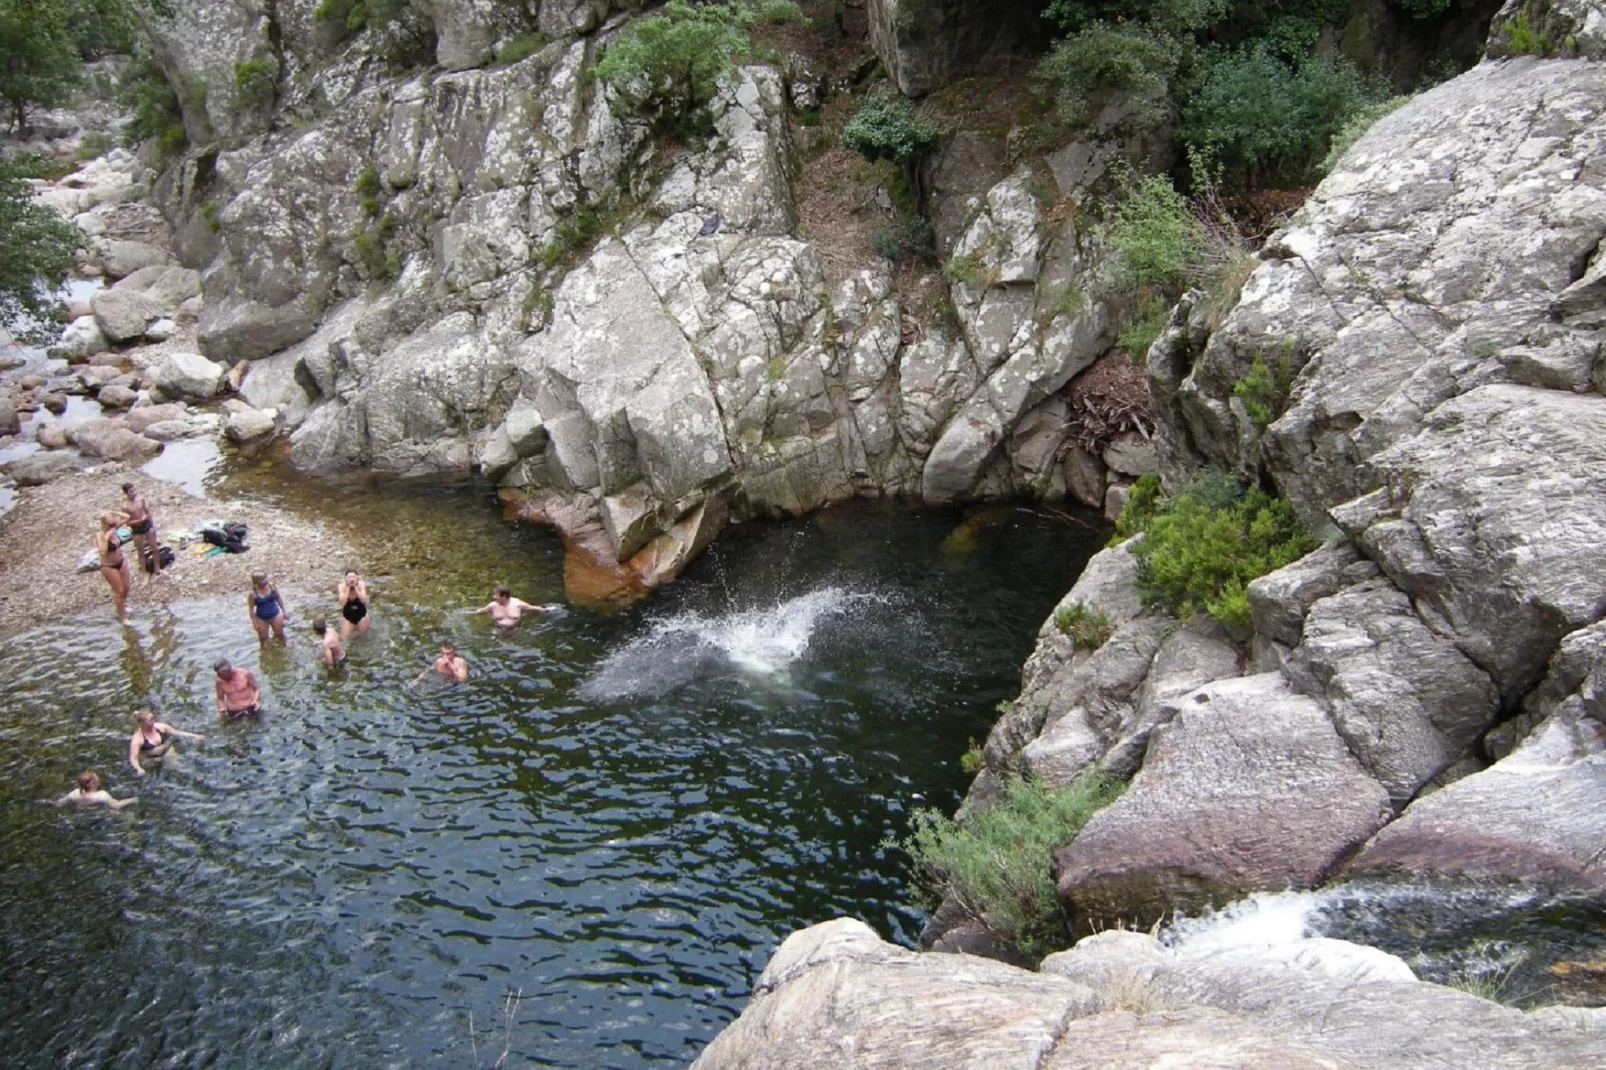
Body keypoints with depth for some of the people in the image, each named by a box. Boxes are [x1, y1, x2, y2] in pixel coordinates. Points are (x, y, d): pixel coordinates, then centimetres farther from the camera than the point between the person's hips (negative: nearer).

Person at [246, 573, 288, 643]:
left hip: (275, 615, 2)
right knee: (263, 638, 12)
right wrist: (255, 622, -10)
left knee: (280, 634, 12)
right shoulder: (253, 594, -20)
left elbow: (278, 598, 5)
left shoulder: (272, 586, -10)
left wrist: (284, 610, 8)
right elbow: (251, 609, -11)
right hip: (262, 619, -2)